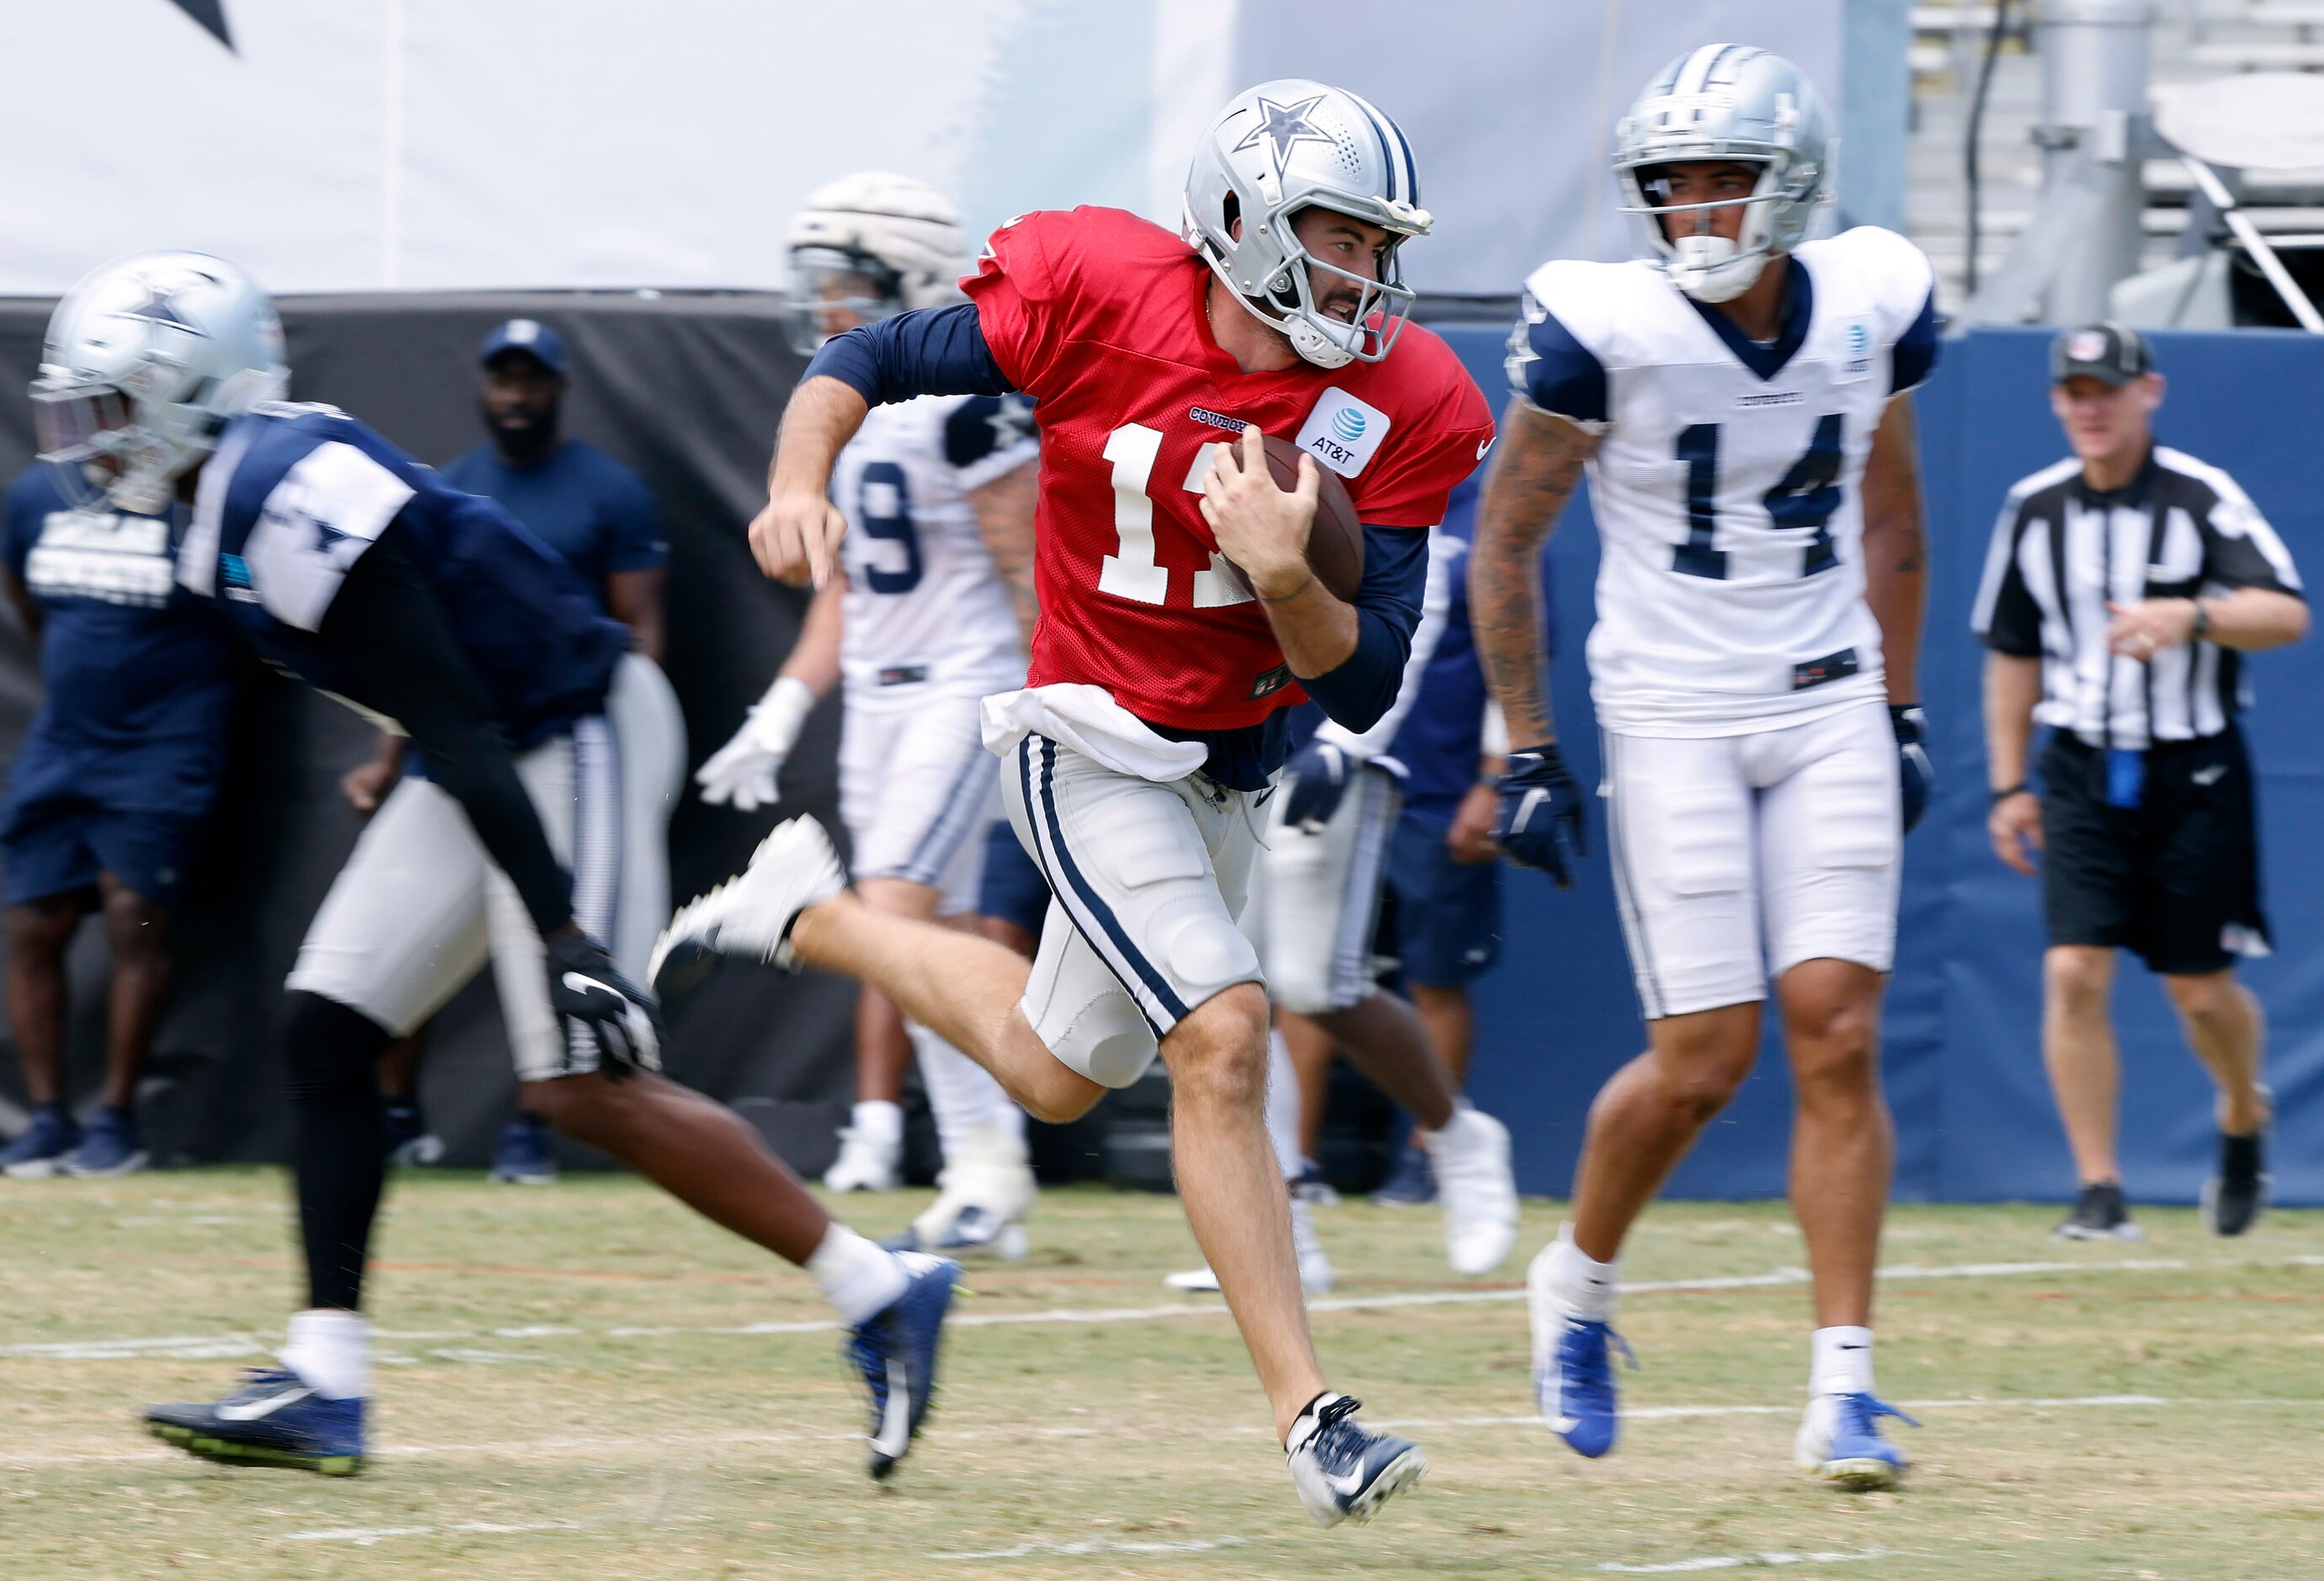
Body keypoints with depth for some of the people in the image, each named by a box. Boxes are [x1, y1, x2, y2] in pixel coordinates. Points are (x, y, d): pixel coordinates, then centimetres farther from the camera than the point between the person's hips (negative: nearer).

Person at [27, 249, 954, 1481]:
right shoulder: (239, 502, 8)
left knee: (584, 1089, -13)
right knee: (327, 1029, 5)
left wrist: (561, 932, -30)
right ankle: (323, 1389, 5)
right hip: (503, 751, 10)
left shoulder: (288, 501, -23)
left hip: (565, 741, -10)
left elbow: (457, 733, -27)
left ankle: (882, 1296, -5)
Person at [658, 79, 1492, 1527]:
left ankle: (809, 912, 47)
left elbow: (1362, 686, -15)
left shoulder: (1397, 407, -14)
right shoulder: (1099, 297, -20)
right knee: (1221, 1036, -21)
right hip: (1095, 746, -5)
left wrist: (1286, 572, -34)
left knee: (1059, 1073, 22)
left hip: (1235, 770, 6)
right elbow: (875, 361, -6)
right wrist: (800, 480, -25)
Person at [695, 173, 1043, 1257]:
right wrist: (784, 710, 14)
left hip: (964, 691, -9)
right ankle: (985, 1178, 12)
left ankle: (987, 1163, -11)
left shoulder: (962, 405, -15)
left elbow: (1030, 572, -15)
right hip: (876, 699, 9)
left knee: (896, 921, -18)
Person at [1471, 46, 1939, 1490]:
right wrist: (1527, 755, -4)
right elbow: (1507, 541, -3)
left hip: (1828, 710, 3)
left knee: (1838, 1035, -7)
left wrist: (1902, 713, 15)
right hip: (1673, 721, -3)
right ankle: (1578, 1285, 23)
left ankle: (1845, 1386, -4)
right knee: (1705, 1060, -6)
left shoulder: (1870, 306, -3)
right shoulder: (1606, 328, -14)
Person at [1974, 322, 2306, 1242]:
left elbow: (2288, 615, -21)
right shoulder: (2035, 510, 5)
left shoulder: (2204, 500, -9)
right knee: (2073, 974, -12)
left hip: (2194, 776, -3)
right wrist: (2009, 786, 12)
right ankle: (2099, 1192, -8)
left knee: (2201, 991, 3)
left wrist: (2190, 617, -39)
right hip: (2083, 775, 3)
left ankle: (2244, 1121, 36)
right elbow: (2012, 655, 15)